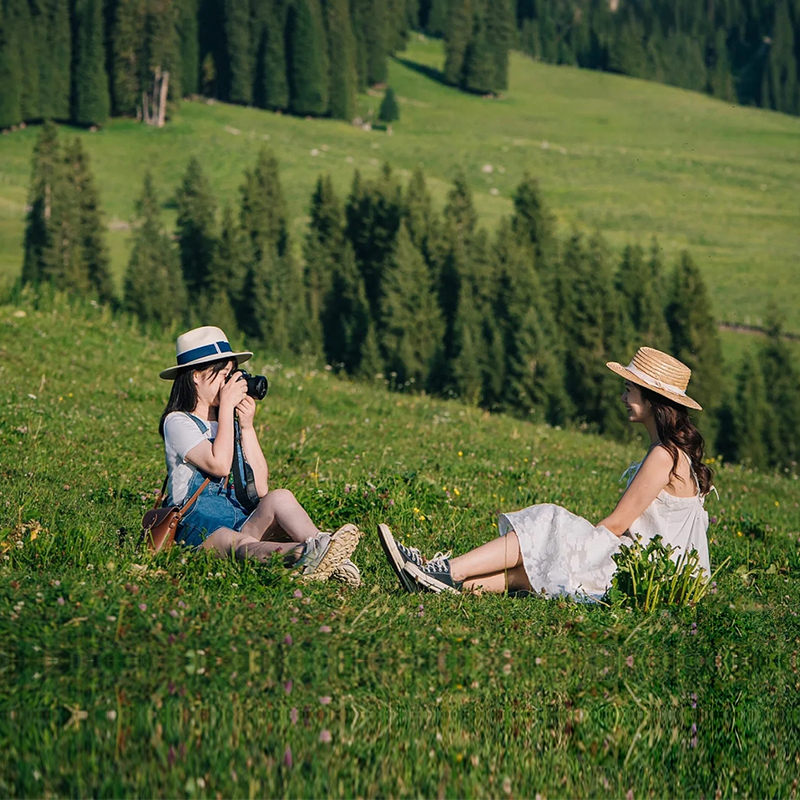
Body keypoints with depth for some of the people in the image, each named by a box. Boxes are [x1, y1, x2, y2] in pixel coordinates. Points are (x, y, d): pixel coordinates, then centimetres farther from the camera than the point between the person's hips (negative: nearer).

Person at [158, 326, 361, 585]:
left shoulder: (231, 424, 20)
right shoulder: (178, 422, 0)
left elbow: (260, 487, 7)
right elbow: (220, 465, -19)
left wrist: (247, 427, 3)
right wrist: (226, 407, -11)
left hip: (242, 522, 6)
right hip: (197, 526, -6)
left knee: (279, 497, -24)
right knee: (235, 543, -39)